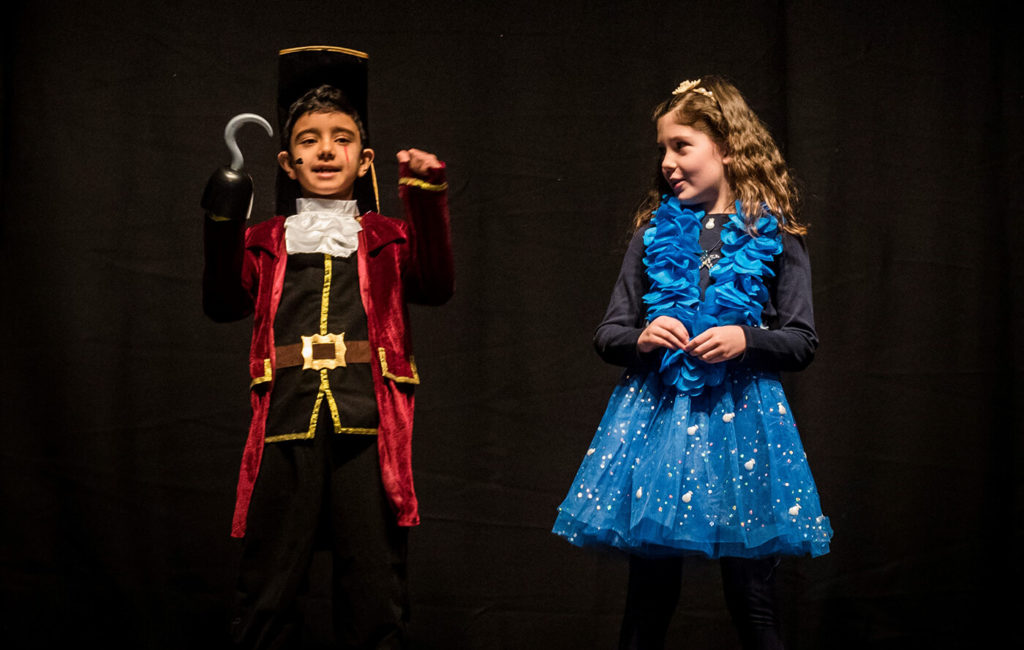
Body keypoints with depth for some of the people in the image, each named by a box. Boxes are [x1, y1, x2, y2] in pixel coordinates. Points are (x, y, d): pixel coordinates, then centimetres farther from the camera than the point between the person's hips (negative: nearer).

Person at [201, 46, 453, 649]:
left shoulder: (387, 238, 15)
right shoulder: (267, 242, 16)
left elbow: (436, 285, -3)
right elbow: (224, 304, 0)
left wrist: (429, 200, -13)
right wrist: (223, 227, -14)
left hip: (369, 424, 0)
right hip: (286, 424, 0)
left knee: (376, 597, 4)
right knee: (267, 594, 4)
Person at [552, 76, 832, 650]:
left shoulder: (774, 238, 2)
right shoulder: (655, 235, 8)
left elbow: (803, 342, 3)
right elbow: (608, 334, 11)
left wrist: (746, 339, -14)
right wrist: (641, 338, -10)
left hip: (742, 414, -2)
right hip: (658, 413, 2)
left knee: (753, 598, 2)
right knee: (649, 596, 6)